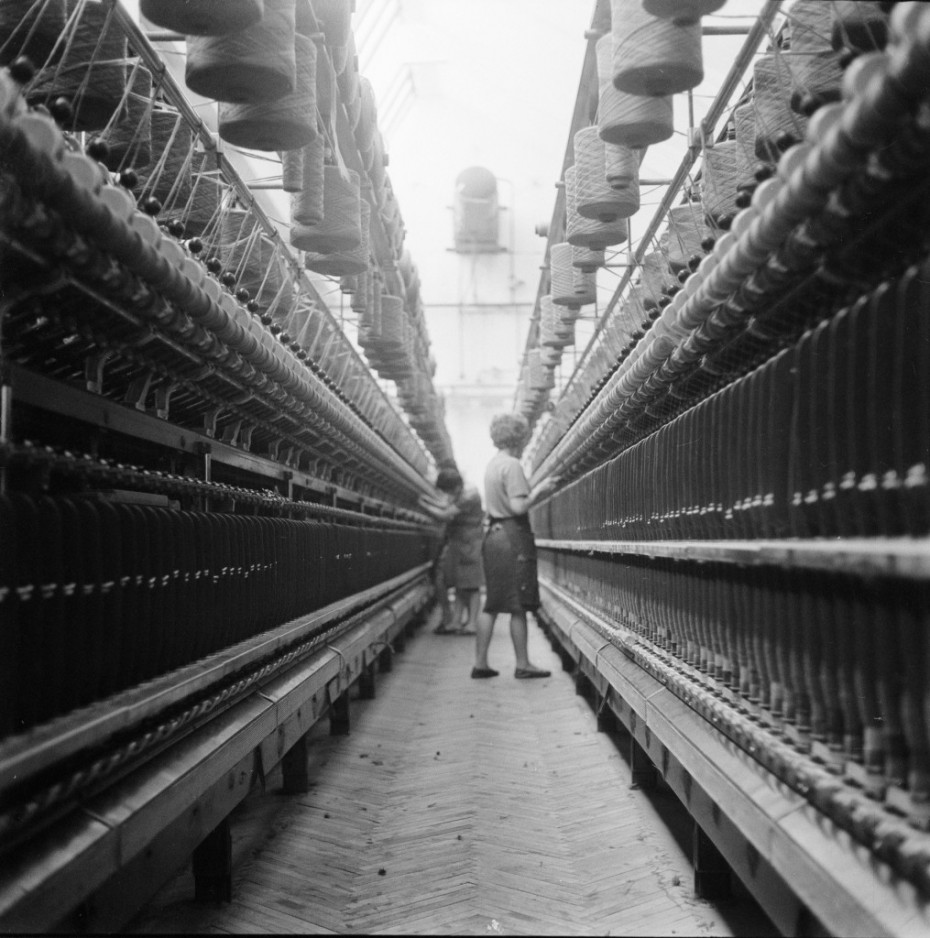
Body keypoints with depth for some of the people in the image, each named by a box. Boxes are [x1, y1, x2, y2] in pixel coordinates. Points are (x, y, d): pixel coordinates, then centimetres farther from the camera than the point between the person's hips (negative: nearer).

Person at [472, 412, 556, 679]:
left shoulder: (492, 464, 16)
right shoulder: (512, 465, -12)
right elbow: (518, 507, -20)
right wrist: (539, 490, -7)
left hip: (493, 534, 9)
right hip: (513, 537, -9)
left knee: (492, 604, 11)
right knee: (519, 606, -2)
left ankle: (480, 662, 11)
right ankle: (522, 664, 4)